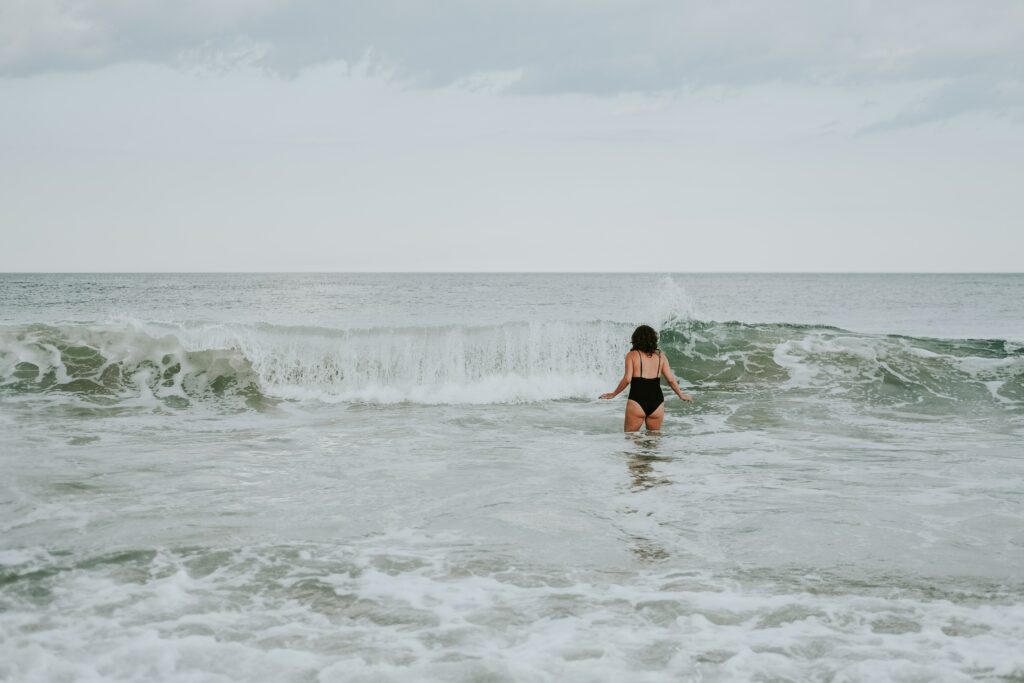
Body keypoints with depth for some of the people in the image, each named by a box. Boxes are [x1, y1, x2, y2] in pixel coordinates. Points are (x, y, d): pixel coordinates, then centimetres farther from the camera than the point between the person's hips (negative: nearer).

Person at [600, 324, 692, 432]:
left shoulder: (632, 355, -1)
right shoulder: (660, 356, 8)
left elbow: (627, 379, -10)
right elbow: (671, 380, 7)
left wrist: (613, 394, 3)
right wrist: (681, 395, 22)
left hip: (637, 402, -3)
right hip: (657, 402, 3)